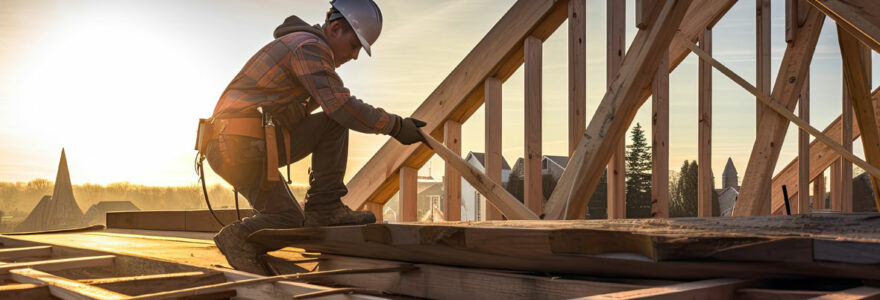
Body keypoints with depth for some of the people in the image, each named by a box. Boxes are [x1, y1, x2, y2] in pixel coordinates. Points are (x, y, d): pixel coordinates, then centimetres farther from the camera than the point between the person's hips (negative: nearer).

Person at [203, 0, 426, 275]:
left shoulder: (295, 45, 25)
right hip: (246, 145, -10)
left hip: (225, 147, 10)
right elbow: (341, 106, -18)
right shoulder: (310, 46, -8)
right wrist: (395, 125, -10)